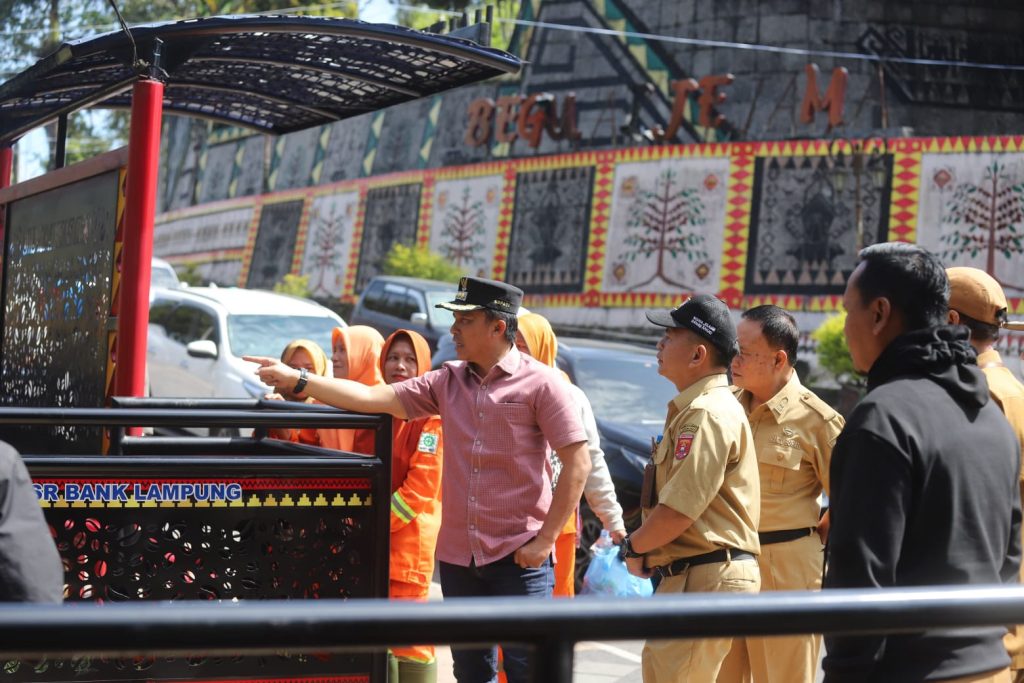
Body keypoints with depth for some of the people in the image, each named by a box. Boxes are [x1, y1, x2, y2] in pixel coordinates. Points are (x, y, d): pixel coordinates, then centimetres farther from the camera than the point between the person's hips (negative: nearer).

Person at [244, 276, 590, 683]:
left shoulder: (539, 383, -6)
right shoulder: (447, 382, 9)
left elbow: (578, 464, -10)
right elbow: (373, 398, 5)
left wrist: (545, 540, -12)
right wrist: (297, 381, -1)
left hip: (518, 556, -6)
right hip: (458, 554, 6)